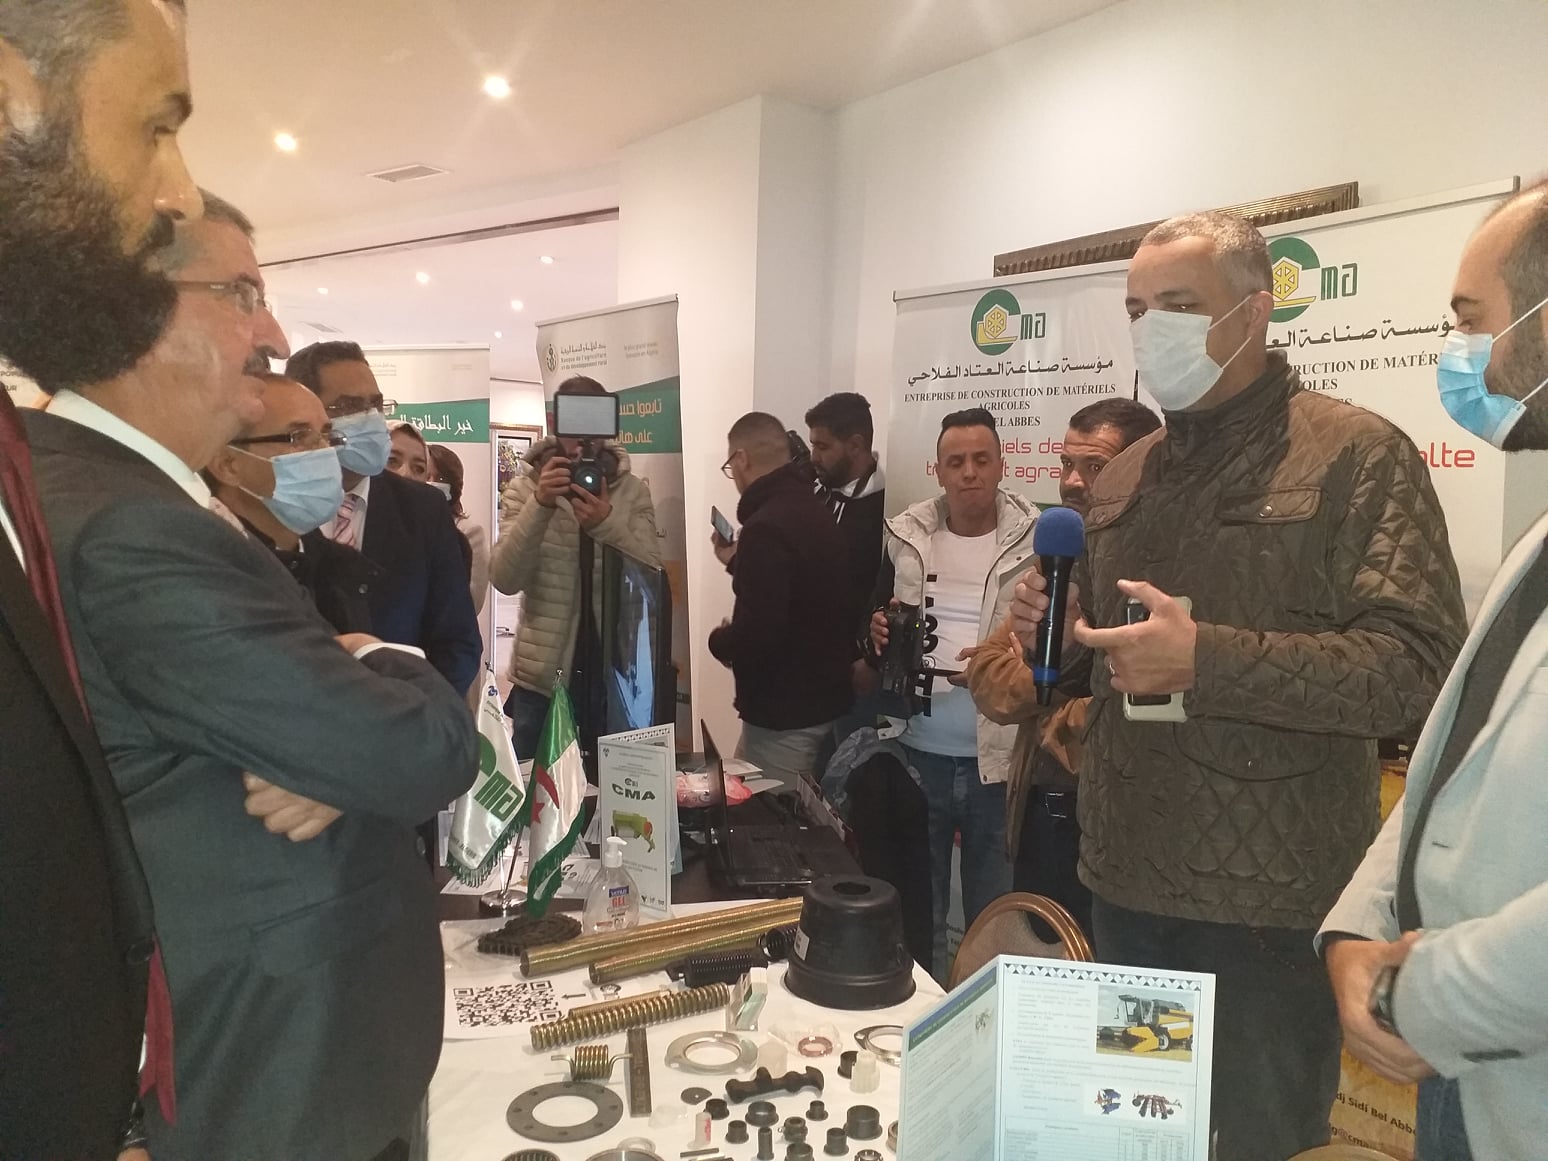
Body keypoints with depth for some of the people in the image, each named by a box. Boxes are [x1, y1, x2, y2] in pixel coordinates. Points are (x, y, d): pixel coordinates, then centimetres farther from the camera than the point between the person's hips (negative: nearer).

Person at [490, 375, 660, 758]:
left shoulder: (633, 491, 1)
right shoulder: (524, 488, -1)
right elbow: (505, 579, -13)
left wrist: (606, 523, -26)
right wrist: (540, 505, -26)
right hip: (543, 675, 0)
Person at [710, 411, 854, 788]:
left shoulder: (766, 526, -22)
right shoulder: (815, 512, 9)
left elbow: (758, 631, -28)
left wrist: (720, 641, -8)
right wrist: (738, 562, 24)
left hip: (784, 712, -9)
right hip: (823, 697, 9)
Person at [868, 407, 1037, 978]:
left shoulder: (1036, 541, -5)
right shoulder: (907, 537, 5)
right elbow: (877, 624, 13)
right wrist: (879, 633, -10)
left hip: (999, 755, -2)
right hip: (917, 751, 3)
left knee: (994, 913, 13)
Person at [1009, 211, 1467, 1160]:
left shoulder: (1357, 454, -9)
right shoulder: (1124, 476, 10)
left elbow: (1421, 667, -19)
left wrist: (1207, 659, -27)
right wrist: (1053, 629, -2)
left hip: (1271, 900, -6)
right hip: (1127, 881, 6)